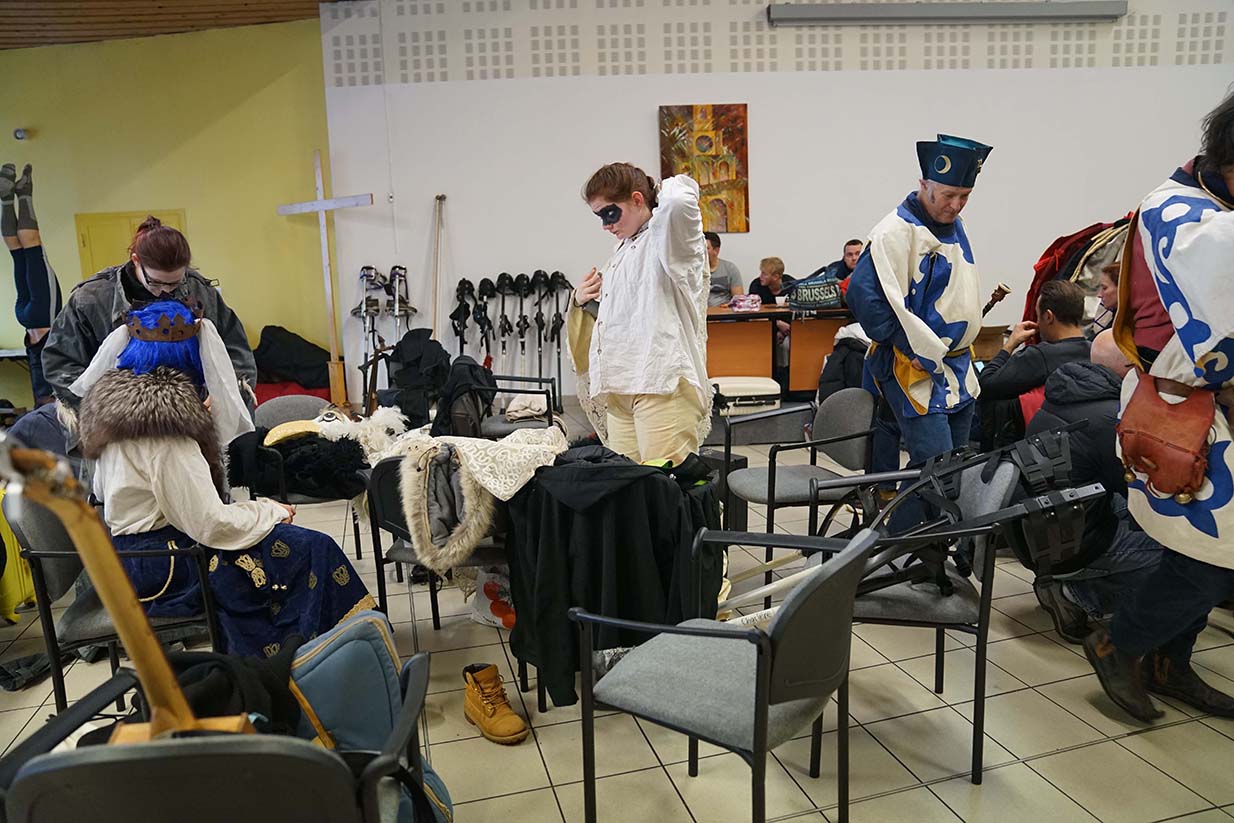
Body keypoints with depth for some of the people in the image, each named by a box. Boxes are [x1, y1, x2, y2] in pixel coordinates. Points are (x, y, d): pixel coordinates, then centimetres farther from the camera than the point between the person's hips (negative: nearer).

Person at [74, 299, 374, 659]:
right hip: (160, 567, -10)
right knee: (310, 550, -9)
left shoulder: (114, 405, 4)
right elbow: (211, 525, -24)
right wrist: (271, 511, -6)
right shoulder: (166, 424, -24)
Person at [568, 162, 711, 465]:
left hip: (662, 382, -8)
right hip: (619, 386, 8)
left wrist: (671, 187, -2)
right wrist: (582, 301, 16)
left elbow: (677, 202, -26)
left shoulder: (668, 236, -1)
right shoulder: (623, 250, 24)